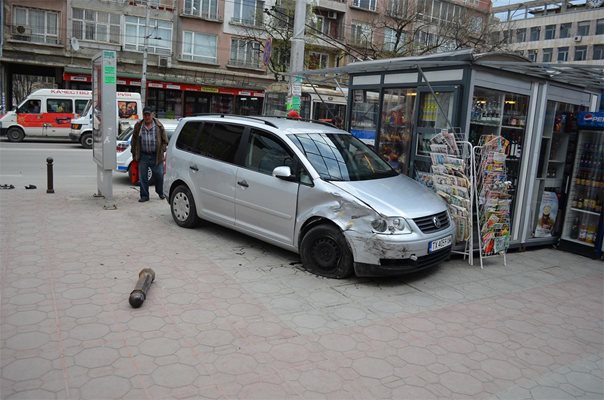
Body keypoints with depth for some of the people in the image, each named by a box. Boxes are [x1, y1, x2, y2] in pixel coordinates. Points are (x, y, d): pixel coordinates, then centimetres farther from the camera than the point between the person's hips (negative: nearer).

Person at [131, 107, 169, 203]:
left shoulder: (159, 126, 1)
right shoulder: (138, 126, 5)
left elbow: (165, 140, 6)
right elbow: (134, 141, 11)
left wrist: (162, 151, -3)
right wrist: (134, 153, 8)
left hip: (156, 156, -1)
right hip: (143, 156, 1)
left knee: (159, 175, 4)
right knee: (142, 177, 3)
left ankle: (160, 193, 27)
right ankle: (144, 196, 14)